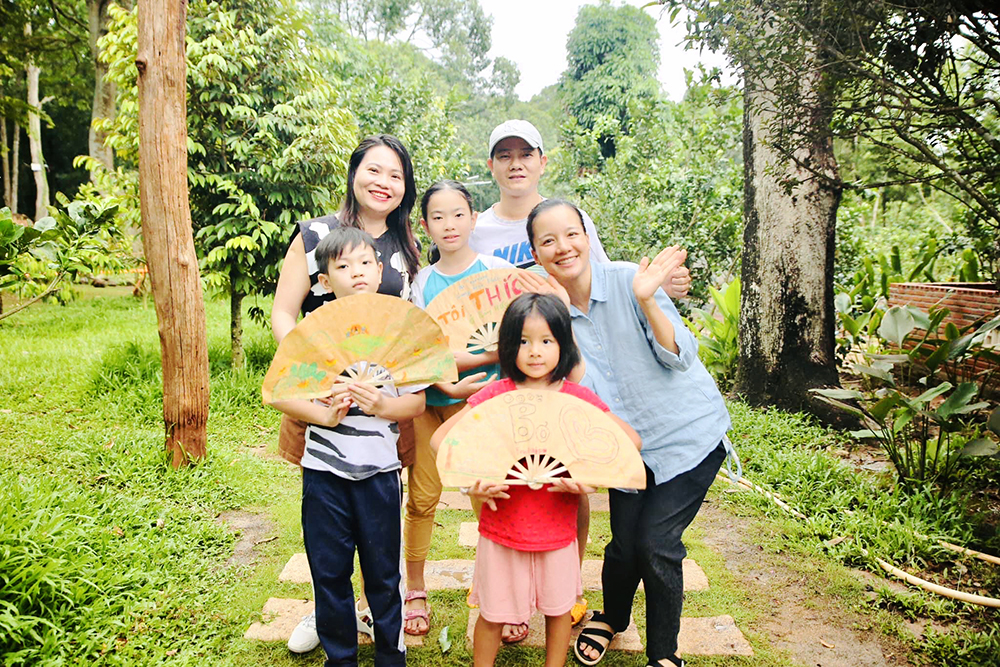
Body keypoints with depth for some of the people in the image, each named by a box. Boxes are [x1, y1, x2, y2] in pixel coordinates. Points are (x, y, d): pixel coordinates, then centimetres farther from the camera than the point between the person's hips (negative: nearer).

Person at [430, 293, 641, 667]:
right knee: (493, 613, 13)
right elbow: (440, 437, -7)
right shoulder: (496, 394, -8)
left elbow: (630, 439, -3)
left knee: (558, 608, 19)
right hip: (502, 528, -1)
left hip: (558, 530, 1)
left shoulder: (578, 398, -6)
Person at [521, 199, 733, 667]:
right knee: (624, 543, 2)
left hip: (688, 431, -3)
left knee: (655, 542, -8)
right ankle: (611, 618, 37)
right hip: (629, 443, 3)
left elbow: (681, 358, -15)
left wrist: (646, 300, -29)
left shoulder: (626, 280, -14)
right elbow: (581, 389, -13)